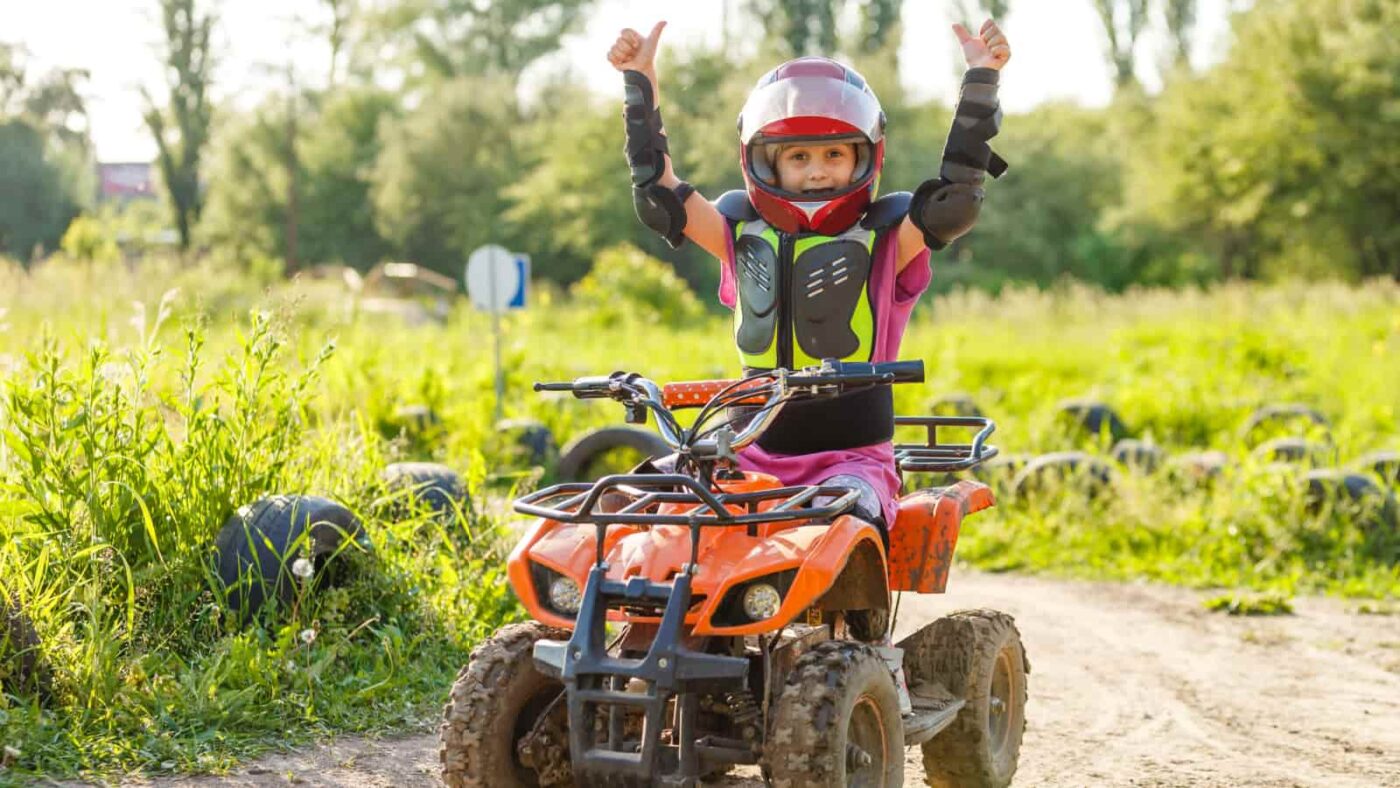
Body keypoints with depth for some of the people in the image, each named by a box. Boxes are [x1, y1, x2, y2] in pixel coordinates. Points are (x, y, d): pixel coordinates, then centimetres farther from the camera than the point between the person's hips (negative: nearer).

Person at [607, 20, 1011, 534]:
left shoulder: (887, 237, 2)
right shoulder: (744, 233, 11)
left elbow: (955, 201, -13)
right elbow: (658, 194, 6)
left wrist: (981, 77, -17)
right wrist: (641, 80, 2)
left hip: (853, 459, -4)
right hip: (753, 459, 4)